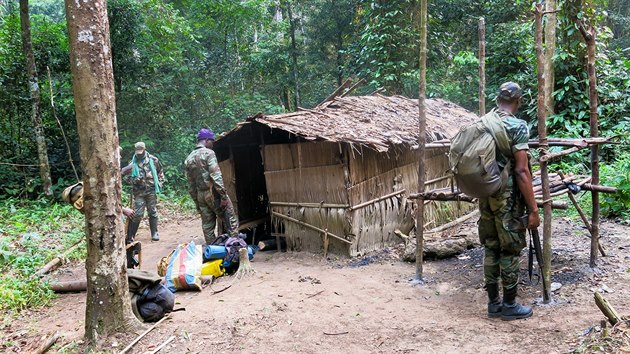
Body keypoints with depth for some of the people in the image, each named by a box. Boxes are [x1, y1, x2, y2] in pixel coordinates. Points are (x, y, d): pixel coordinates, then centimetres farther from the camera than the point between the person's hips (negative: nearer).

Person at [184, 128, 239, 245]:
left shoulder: (188, 159, 13)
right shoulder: (208, 153, -8)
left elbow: (191, 185, 14)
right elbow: (216, 177, -18)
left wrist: (196, 202, 18)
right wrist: (223, 196, -17)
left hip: (200, 195, 7)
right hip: (213, 193, -7)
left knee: (207, 226, 10)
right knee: (231, 221, 0)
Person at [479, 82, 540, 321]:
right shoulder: (517, 126, -14)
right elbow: (521, 171, -18)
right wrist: (533, 209, -15)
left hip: (485, 196, 7)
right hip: (508, 199, -7)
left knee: (490, 248, 13)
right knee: (511, 250, 5)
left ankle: (493, 303, 22)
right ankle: (509, 305, 15)